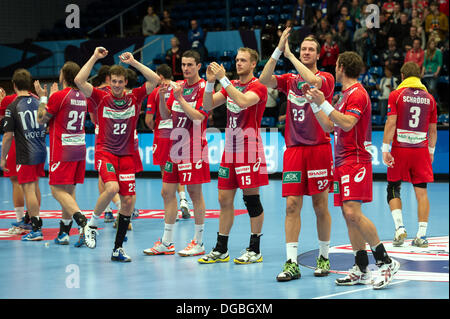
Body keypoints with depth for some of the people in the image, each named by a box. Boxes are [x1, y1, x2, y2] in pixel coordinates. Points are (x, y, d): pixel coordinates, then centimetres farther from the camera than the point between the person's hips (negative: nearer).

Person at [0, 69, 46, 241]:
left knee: (28, 190, -3)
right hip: (41, 152, 6)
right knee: (34, 188, 21)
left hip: (25, 155, -6)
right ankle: (36, 219, 34)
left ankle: (36, 230, -5)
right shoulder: (38, 102, 3)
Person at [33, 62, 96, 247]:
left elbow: (41, 119, -4)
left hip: (62, 151, -7)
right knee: (69, 190, 13)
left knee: (58, 190, -8)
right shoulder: (81, 97, 10)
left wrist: (43, 97, 8)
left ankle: (83, 223, -28)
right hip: (79, 149, 7)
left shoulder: (58, 96, -13)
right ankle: (63, 233, 19)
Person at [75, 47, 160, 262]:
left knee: (128, 200, -1)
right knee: (112, 188, -29)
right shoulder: (101, 98, 0)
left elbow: (155, 80, -2)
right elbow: (79, 81, -12)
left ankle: (117, 249, 9)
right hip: (105, 152, -3)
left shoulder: (134, 98, 6)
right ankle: (93, 222, -3)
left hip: (126, 155, 3)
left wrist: (133, 62, -4)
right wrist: (94, 58, -9)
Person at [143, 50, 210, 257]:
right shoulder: (177, 86, 13)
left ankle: (198, 242, 6)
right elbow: (165, 115, 12)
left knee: (195, 193, -2)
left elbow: (198, 116, -17)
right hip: (175, 146, 7)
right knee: (168, 192, 7)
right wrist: (162, 97, -4)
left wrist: (180, 98, -20)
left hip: (194, 148, -7)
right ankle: (166, 243, 13)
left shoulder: (203, 88, -7)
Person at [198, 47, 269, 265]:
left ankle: (255, 250, 5)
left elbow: (243, 101, -26)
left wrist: (223, 79, -24)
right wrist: (210, 82, -7)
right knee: (225, 199, 7)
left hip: (249, 149, -7)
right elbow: (208, 106, 8)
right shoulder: (231, 85, 15)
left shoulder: (258, 87, -6)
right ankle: (221, 250, 13)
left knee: (251, 198, -3)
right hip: (230, 148, 7)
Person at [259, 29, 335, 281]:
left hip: (319, 149, -2)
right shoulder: (290, 80, 12)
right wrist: (279, 51, -12)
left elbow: (312, 80, -20)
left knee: (320, 206, 3)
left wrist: (289, 55, -12)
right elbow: (265, 80, -5)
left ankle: (324, 257, 17)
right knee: (292, 205, -4)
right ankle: (292, 263, -5)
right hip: (293, 149, 3)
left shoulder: (326, 78, 3)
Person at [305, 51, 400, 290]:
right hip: (343, 162, 10)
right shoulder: (345, 95, 20)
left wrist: (324, 104, -24)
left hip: (355, 160, -10)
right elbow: (329, 126, 27)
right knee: (349, 216, 5)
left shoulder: (357, 93, -10)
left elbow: (347, 124, -24)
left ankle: (386, 261, -12)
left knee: (352, 212, -18)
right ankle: (361, 270, 7)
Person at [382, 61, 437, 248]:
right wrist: (431, 151, 23)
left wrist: (385, 149, -9)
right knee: (421, 191, 3)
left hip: (400, 148, -2)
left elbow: (391, 123, -9)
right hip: (421, 149, 2)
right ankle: (421, 235, 0)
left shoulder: (396, 95, -1)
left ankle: (399, 227, -7)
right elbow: (433, 129, 12)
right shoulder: (429, 98, 8)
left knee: (393, 189, 9)